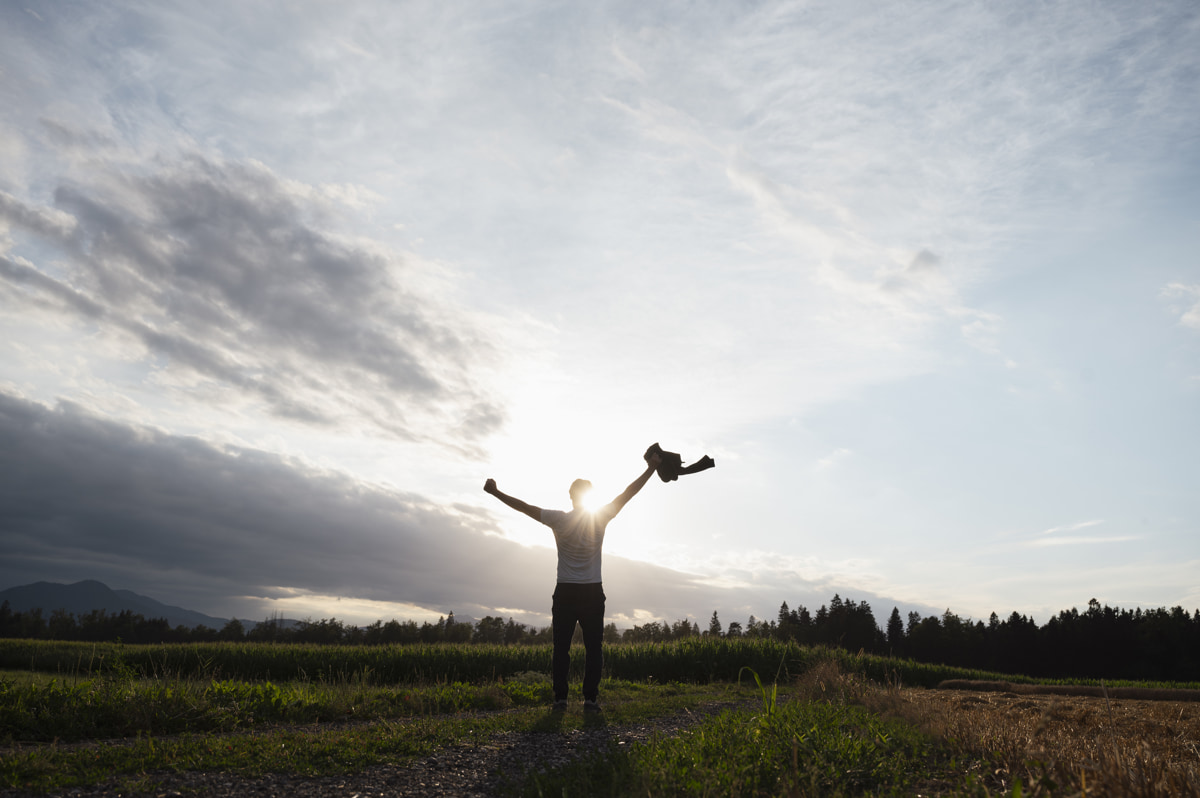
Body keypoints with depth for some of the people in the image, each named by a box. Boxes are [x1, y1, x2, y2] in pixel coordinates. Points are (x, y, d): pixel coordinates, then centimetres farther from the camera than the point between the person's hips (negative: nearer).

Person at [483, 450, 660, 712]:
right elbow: (629, 492, -1)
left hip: (565, 593, 0)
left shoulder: (559, 520, -4)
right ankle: (590, 699, 0)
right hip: (593, 593, 0)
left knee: (561, 648, 5)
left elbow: (524, 506, 0)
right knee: (593, 648, 3)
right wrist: (650, 469, 3)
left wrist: (495, 492, 8)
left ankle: (560, 698, 4)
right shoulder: (601, 518, -3)